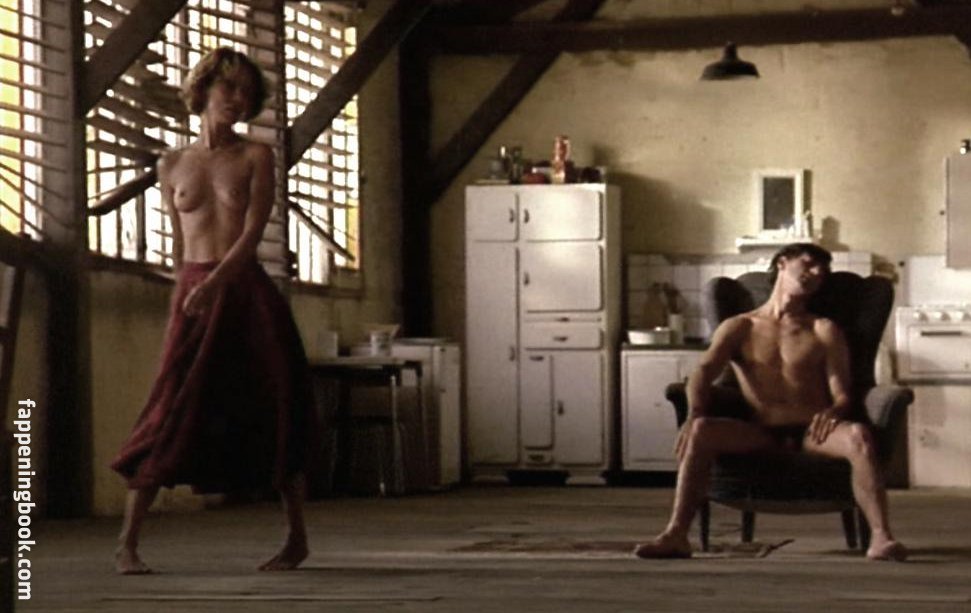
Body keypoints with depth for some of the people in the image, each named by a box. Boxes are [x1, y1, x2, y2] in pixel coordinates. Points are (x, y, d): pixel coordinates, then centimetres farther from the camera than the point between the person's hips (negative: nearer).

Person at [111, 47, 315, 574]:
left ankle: (297, 539, 14)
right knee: (171, 413, -10)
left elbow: (252, 232, -7)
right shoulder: (173, 166, 10)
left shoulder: (256, 157, 4)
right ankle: (127, 544, -8)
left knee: (275, 414, 2)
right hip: (192, 295, 1)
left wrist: (214, 284, -19)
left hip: (247, 292, -1)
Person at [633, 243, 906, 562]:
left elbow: (842, 395, 8)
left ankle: (881, 538, -43)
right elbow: (703, 372, 1)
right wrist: (694, 412, -22)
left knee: (858, 435, -34)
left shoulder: (824, 331, 19)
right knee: (700, 431, -29)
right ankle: (675, 535, -35)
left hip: (811, 433, 0)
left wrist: (834, 411, -19)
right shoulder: (739, 327, 18)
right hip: (760, 435, 0)